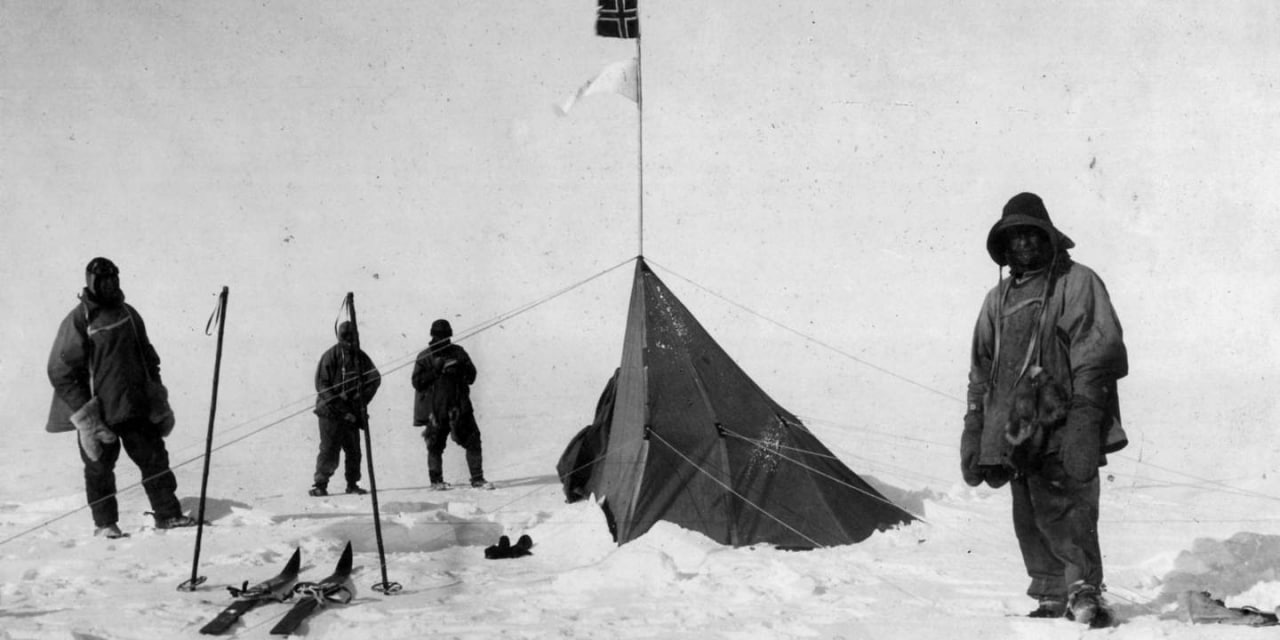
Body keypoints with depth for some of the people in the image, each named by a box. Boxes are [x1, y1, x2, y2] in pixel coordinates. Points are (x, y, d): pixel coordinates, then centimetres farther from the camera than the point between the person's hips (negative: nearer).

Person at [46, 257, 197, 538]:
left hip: (137, 407, 5)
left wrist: (158, 399, 16)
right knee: (100, 467, 5)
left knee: (155, 457, 5)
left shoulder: (128, 314, 8)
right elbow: (60, 371, -9)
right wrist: (83, 414, -12)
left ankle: (168, 514, 15)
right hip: (98, 414, -5)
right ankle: (105, 523, 19)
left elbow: (148, 357, 19)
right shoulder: (78, 320, -9)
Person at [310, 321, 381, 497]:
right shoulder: (330, 356, -8)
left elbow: (375, 378, 13)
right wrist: (342, 409, -16)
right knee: (329, 450, -8)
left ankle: (352, 484, 17)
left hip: (352, 413, 5)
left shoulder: (360, 357, 6)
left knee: (353, 451, 6)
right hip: (331, 412, -5)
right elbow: (322, 385, -11)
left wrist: (362, 399, -2)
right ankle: (319, 485, -2)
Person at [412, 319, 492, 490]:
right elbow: (417, 382, -5)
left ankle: (477, 479, -1)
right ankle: (436, 480, 18)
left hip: (459, 406, 2)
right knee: (435, 445, 4)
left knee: (473, 440, -5)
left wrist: (459, 369, -14)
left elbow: (471, 376, 6)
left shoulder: (458, 352, 8)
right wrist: (436, 370, -15)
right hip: (435, 409, -1)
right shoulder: (425, 357, 2)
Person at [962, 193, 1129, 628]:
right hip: (1016, 433, 6)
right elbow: (980, 372, 24)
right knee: (1029, 521, 6)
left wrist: (1084, 421, -16)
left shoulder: (1077, 282, 3)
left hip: (1062, 429, -6)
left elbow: (1098, 353, -6)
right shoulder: (999, 299, 21)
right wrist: (974, 433, 17)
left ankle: (1084, 591, -14)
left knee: (1064, 513, -16)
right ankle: (1052, 598, 14)